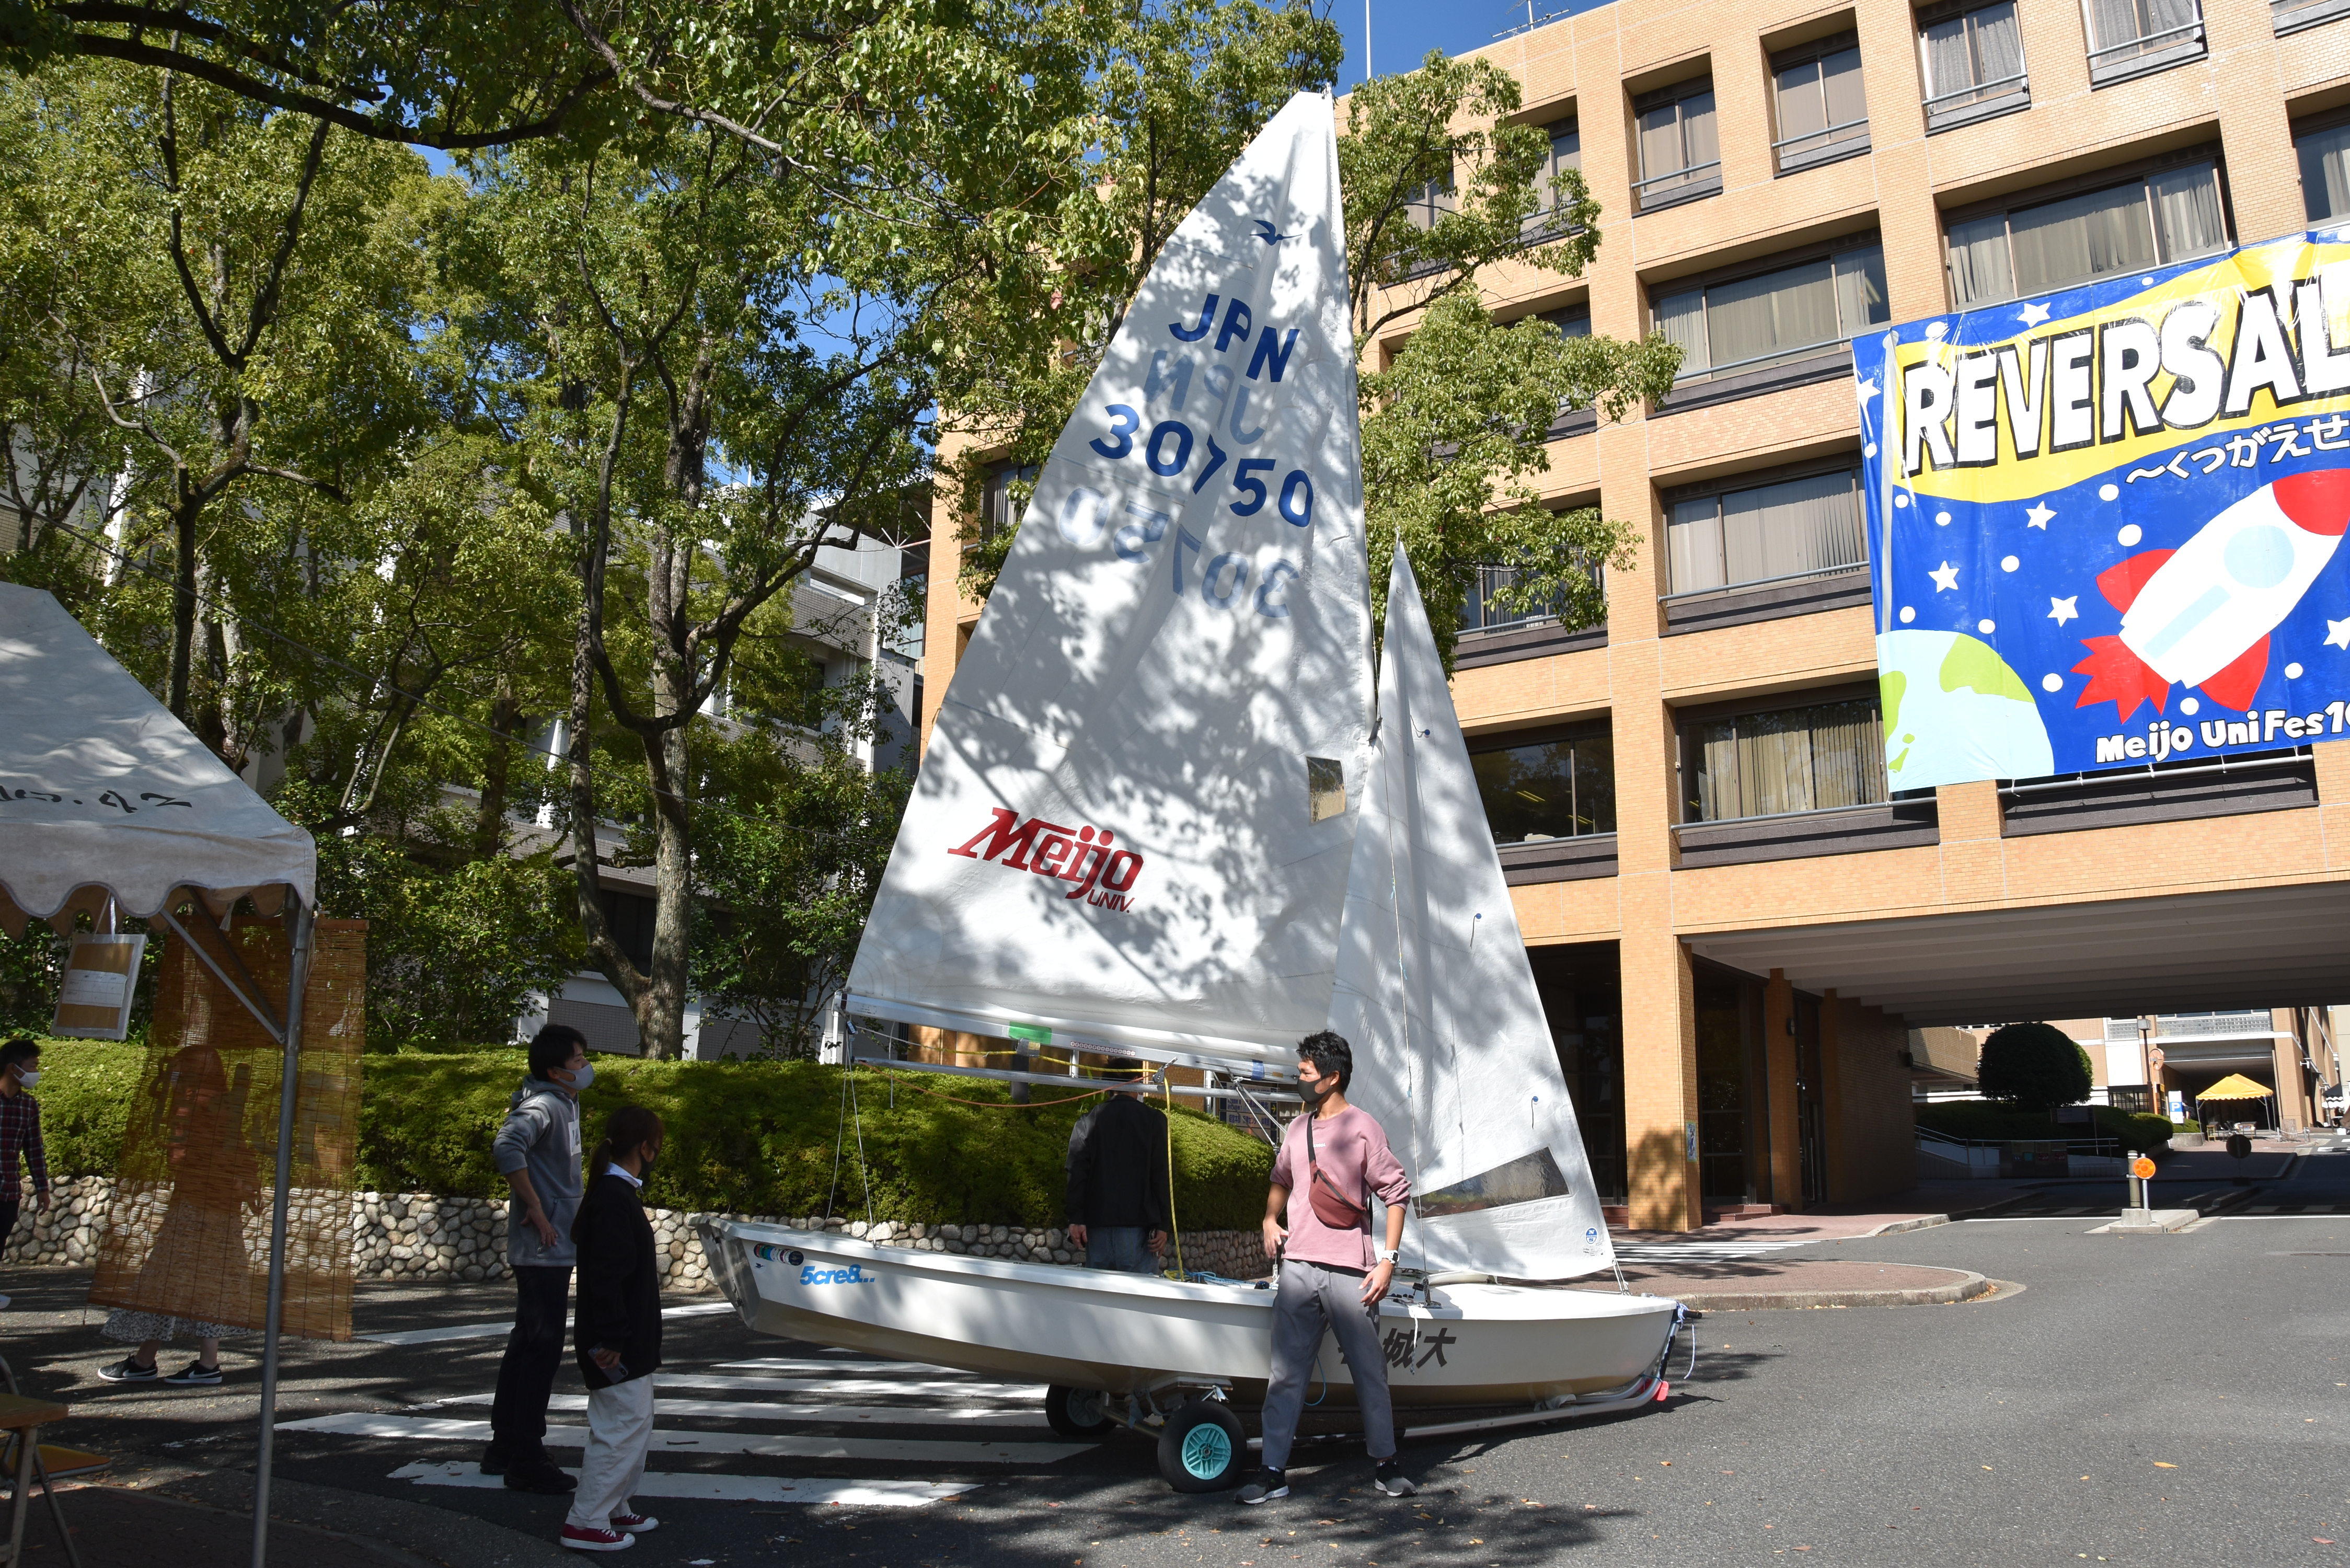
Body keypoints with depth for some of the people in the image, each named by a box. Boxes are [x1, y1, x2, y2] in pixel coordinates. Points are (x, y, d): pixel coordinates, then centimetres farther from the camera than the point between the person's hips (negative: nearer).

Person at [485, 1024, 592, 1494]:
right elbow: (508, 1146, -35)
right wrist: (535, 1209, -26)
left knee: (527, 1345, 17)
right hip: (542, 1248, -10)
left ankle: (505, 1446, 27)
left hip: (553, 1247, 10)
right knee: (542, 1349, -6)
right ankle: (526, 1460, 0)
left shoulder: (567, 1102, 13)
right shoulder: (543, 1104, -17)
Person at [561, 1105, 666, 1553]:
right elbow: (606, 1276, -24)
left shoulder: (616, 1193, 12)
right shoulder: (615, 1199, -20)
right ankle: (587, 1523, 2)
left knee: (633, 1425, 18)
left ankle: (613, 1509, 27)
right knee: (625, 1426, -5)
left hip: (630, 1340, 10)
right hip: (620, 1344, -10)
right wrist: (612, 1339, -23)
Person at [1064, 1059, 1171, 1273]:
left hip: (1097, 1223, 3)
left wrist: (1076, 1219, -1)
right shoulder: (1153, 1120, 3)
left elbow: (1077, 1172, 1)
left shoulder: (1088, 1121, 9)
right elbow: (1161, 1174, -2)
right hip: (1137, 1223, -3)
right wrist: (1163, 1225, -3)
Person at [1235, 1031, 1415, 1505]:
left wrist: (1388, 1260, -10)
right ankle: (1274, 1471, 9)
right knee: (1286, 1372, 4)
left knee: (1369, 1371, 6)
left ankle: (1386, 1465, 20)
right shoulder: (1297, 1129, 13)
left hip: (1349, 1271, -5)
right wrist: (1270, 1220, 9)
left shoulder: (1362, 1127, -5)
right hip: (1298, 1267, 5)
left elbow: (1396, 1193, -5)